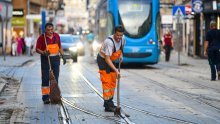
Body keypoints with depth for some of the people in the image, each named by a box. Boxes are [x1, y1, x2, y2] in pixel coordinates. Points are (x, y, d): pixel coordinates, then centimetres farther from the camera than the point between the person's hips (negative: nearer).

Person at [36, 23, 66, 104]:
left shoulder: (57, 36, 5)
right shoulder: (41, 37, -8)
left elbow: (60, 47, 17)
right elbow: (37, 49, -6)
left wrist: (63, 56, 9)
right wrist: (44, 53, -24)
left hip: (56, 59, 4)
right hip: (46, 60, -4)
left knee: (55, 78, 7)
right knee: (45, 79, -3)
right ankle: (45, 97, -1)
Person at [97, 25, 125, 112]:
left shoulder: (122, 39, -9)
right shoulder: (109, 42, -33)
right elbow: (107, 59, -35)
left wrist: (121, 55, 3)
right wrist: (116, 70, -40)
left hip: (111, 60, 8)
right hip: (103, 60, -8)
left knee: (113, 82, 10)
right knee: (106, 82, -12)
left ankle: (109, 102, 21)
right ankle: (108, 105, -12)